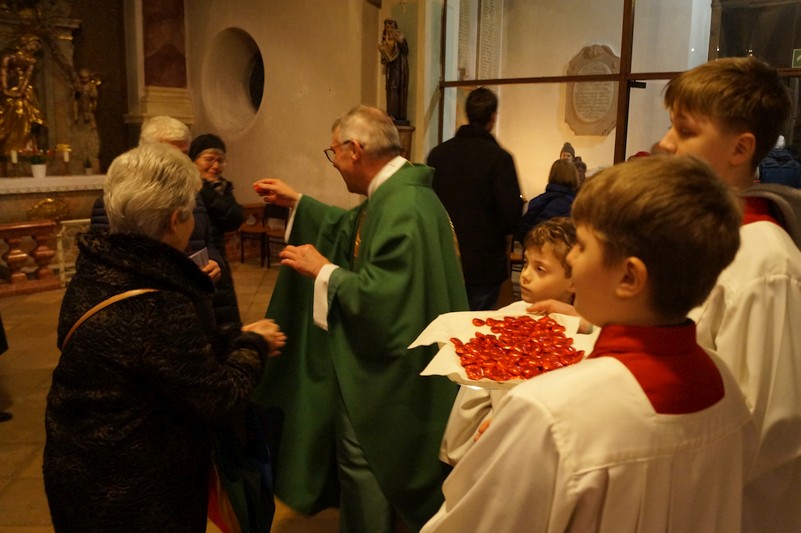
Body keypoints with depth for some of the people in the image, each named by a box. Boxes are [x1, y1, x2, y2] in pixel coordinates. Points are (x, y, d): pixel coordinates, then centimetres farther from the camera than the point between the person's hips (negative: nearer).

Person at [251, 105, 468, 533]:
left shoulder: (402, 208, -28)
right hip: (382, 358, 10)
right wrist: (296, 203, 22)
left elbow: (382, 299, -32)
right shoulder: (397, 191, 5)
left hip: (386, 372, -10)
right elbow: (354, 230, 22)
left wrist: (324, 271, -19)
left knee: (364, 466, 8)